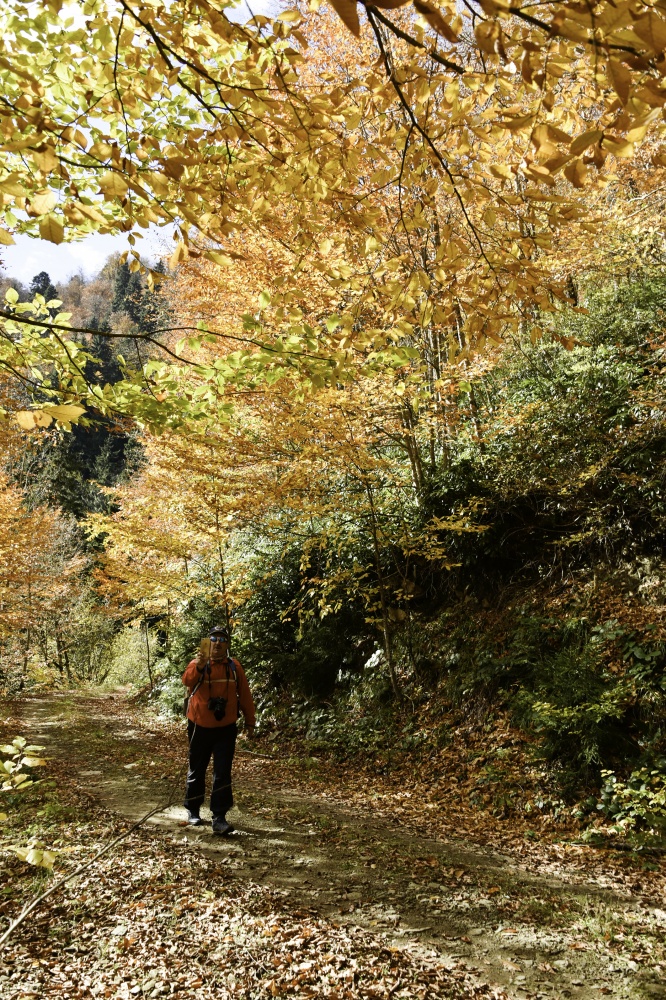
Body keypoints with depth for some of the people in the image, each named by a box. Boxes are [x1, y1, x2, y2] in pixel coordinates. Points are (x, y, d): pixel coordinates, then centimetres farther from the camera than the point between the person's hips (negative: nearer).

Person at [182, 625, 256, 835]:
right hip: (200, 727, -1)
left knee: (223, 773, -2)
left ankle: (219, 818, 2)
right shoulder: (198, 664, -8)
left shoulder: (234, 666, 0)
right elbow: (187, 680, -30)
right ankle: (192, 810, 32)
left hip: (226, 728, 1)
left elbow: (244, 694, 7)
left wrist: (250, 720, 9)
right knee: (197, 770, 13)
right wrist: (198, 667, -51)